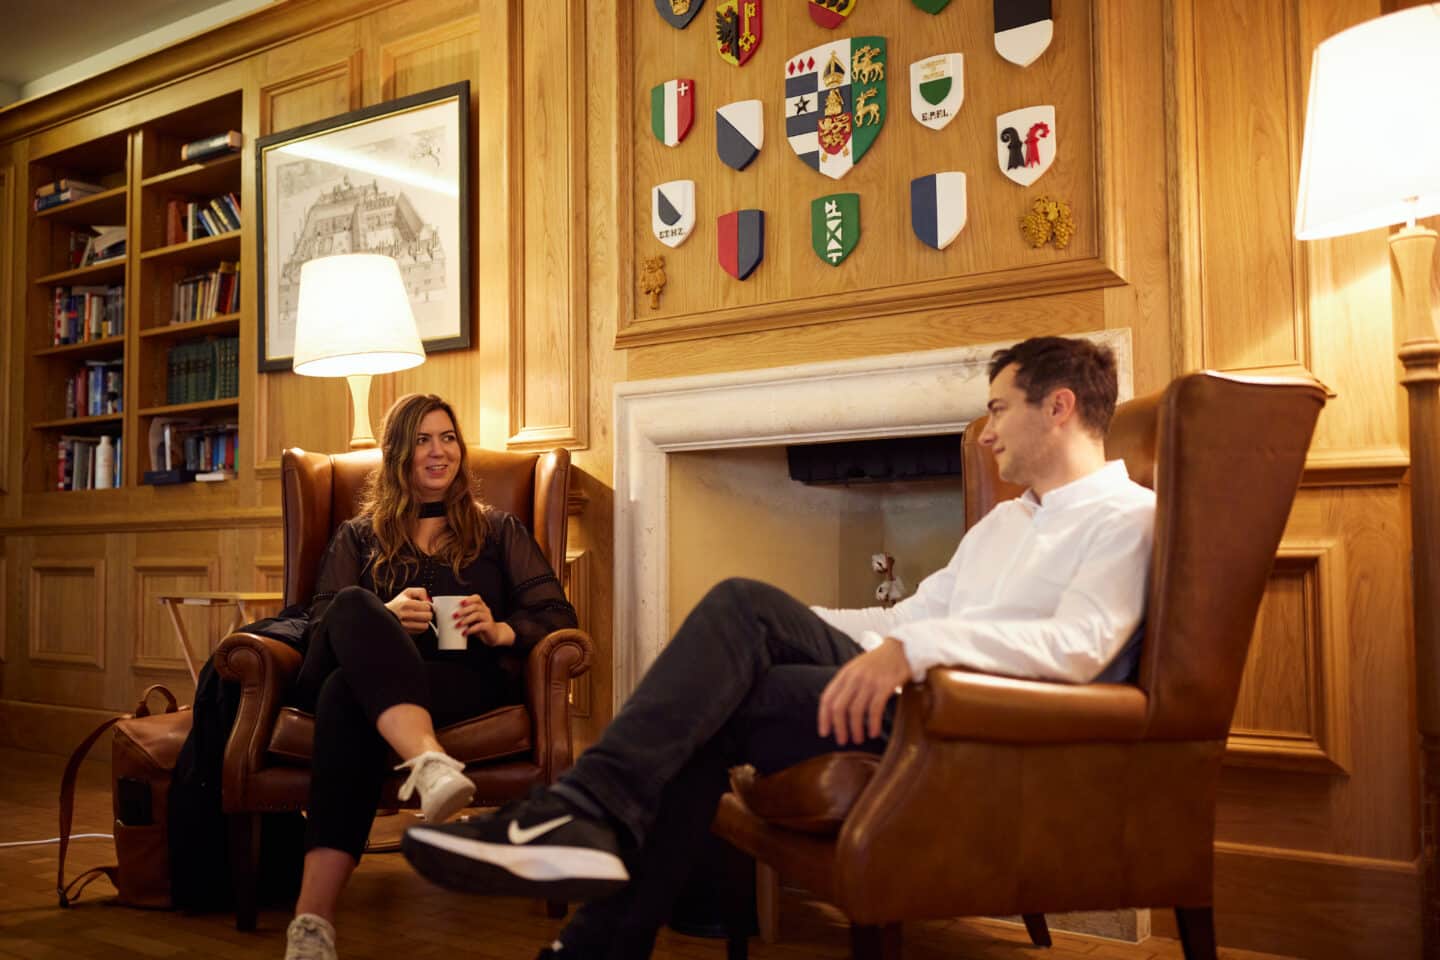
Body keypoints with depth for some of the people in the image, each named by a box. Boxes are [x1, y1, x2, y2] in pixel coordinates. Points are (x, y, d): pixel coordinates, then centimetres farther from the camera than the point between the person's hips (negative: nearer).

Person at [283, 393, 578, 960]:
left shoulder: (498, 530, 24)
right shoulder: (359, 535, 27)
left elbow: (557, 615, 13)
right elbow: (321, 624, 11)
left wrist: (502, 630, -9)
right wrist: (384, 618, -11)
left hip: (470, 681, -1)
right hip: (373, 674, 2)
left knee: (345, 694, -35)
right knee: (355, 604, -36)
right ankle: (430, 762, -59)